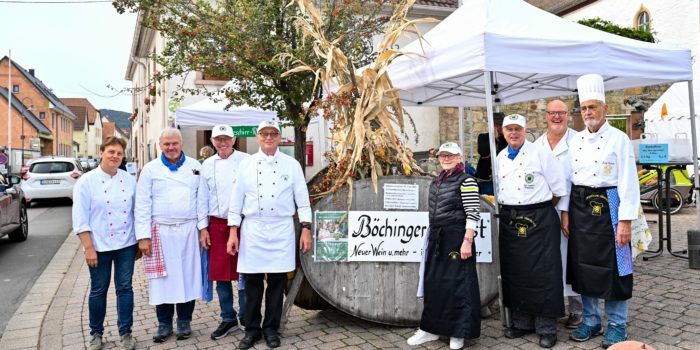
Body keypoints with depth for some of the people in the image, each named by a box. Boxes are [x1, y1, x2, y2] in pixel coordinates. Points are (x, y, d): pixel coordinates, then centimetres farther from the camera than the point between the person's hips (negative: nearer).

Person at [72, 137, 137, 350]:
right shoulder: (86, 181, -5)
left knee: (125, 288, 8)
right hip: (99, 246, -2)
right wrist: (89, 248, -12)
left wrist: (139, 242, 8)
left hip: (126, 245, 2)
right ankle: (96, 333, 28)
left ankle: (125, 332, 21)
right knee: (98, 290, 10)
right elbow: (80, 218, -7)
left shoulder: (129, 180, 3)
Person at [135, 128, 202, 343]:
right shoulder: (150, 169, 2)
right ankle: (164, 324, 20)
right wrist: (143, 236, -6)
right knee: (163, 279, 5)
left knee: (187, 276, 6)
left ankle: (184, 321, 21)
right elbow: (142, 205, 0)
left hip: (188, 230, 1)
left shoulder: (195, 166, 7)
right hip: (161, 231, -1)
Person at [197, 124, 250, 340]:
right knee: (220, 275, 9)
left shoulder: (246, 161, -2)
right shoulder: (207, 165, 9)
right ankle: (228, 319, 24)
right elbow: (202, 198, 11)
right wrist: (203, 227, 6)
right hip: (217, 225, 4)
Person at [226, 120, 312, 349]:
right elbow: (236, 200, 6)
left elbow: (302, 199, 4)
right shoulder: (246, 164, 6)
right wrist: (233, 232, 1)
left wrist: (306, 229, -2)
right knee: (252, 281, 4)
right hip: (252, 230, 1)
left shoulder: (291, 164, 4)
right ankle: (252, 329, 18)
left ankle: (271, 328, 20)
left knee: (277, 281, 5)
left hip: (281, 231, 0)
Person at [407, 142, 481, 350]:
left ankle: (459, 332, 14)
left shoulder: (466, 181, -8)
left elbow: (472, 215, -13)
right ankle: (431, 328, 23)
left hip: (457, 238, -7)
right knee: (433, 282, 11)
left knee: (457, 283, 0)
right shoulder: (436, 182, 14)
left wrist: (467, 241, -20)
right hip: (436, 237, 7)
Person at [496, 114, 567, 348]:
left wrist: (541, 207, 5)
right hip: (509, 220, 5)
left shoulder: (540, 153, -5)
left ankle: (546, 327, 12)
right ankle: (522, 322, 26)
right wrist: (507, 208, 12)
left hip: (539, 221, -5)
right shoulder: (500, 158, 11)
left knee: (542, 274, -2)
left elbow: (559, 188, -1)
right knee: (515, 273, 11)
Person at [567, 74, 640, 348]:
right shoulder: (575, 141, 10)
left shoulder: (619, 139, -6)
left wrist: (626, 221, -15)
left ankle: (616, 325, 18)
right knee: (582, 265, 10)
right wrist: (565, 212, 6)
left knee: (612, 266, 1)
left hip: (607, 206, -5)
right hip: (579, 208, 5)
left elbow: (628, 182, -10)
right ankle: (590, 321, 25)